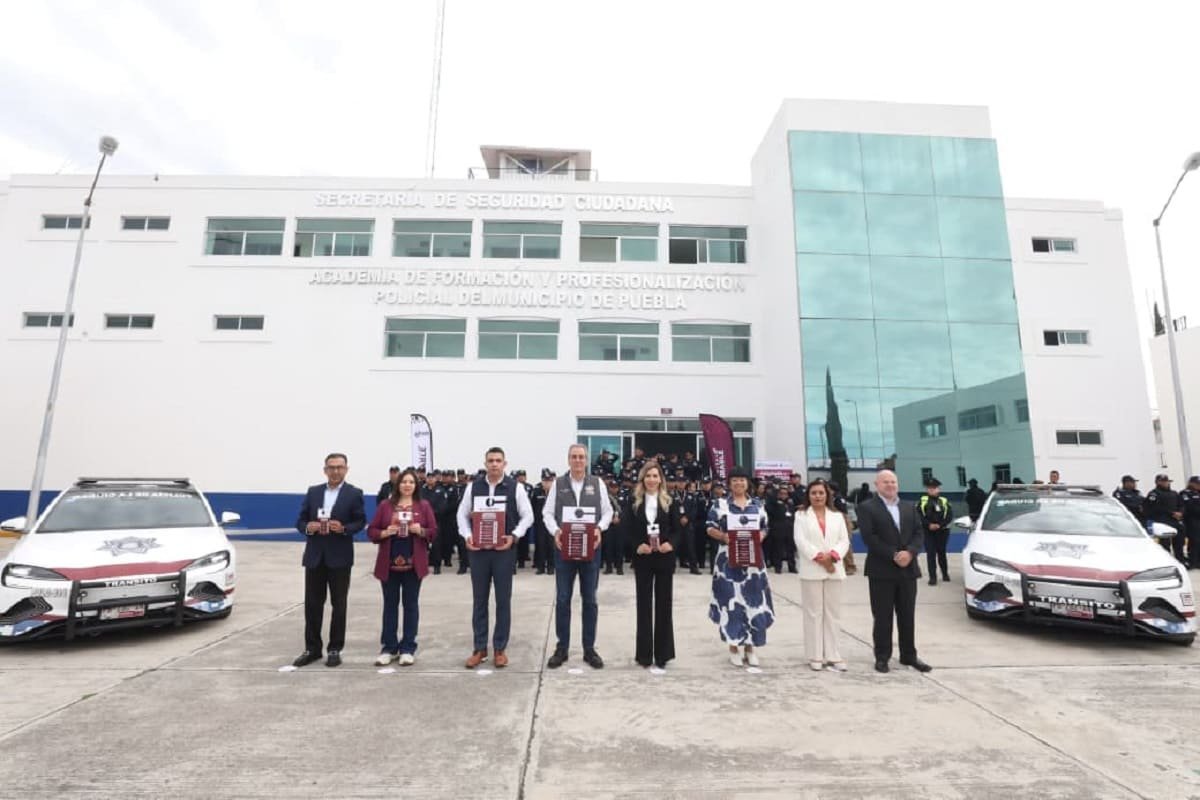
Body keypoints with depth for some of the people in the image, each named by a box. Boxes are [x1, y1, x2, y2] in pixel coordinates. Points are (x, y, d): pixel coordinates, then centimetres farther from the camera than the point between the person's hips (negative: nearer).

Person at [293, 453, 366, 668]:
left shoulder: (354, 494, -2)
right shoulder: (313, 492, 8)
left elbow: (361, 521, -3)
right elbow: (300, 520, 8)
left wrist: (344, 529, -21)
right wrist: (307, 527, -14)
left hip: (339, 557, -3)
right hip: (314, 555, 3)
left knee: (338, 605, 5)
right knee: (312, 604, 9)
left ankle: (335, 649, 17)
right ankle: (312, 648, 22)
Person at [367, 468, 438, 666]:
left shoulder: (424, 505, 2)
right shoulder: (385, 505, 4)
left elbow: (434, 532, 2)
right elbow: (371, 531, 3)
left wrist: (421, 531, -17)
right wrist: (385, 533, -15)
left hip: (413, 564, -1)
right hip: (389, 563, 1)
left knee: (411, 605, 6)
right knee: (390, 605, 9)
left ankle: (408, 648, 16)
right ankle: (388, 648, 20)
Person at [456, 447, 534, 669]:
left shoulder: (515, 488, -3)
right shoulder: (473, 487, 2)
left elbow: (527, 515, 0)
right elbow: (462, 514, 7)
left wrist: (514, 536, -13)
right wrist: (467, 536, -8)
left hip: (504, 549, -1)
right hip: (478, 550, 2)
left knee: (503, 600, 7)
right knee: (479, 600, 11)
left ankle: (500, 648, 21)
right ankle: (479, 648, 24)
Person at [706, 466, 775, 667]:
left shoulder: (757, 504, 9)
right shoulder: (720, 504, 0)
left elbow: (764, 529, 11)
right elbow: (710, 529, 0)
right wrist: (724, 536, -18)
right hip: (728, 559, -2)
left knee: (752, 600, 4)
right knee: (731, 600, 0)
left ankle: (750, 647, 16)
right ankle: (734, 647, 12)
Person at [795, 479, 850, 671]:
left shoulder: (837, 516, 12)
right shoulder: (801, 516, 4)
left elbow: (844, 541, 4)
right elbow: (801, 541, -6)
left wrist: (832, 556, -13)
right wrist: (819, 558, -15)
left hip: (834, 570, 3)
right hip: (811, 571, -3)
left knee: (833, 613, 6)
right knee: (814, 613, 2)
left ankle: (832, 655, 14)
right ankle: (815, 656, 8)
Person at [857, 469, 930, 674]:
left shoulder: (909, 508, 14)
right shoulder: (867, 508, -4)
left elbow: (919, 534, 6)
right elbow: (869, 538, -13)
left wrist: (909, 552, -12)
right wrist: (893, 555, -18)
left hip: (908, 569, 5)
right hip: (881, 571, -5)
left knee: (908, 616, 12)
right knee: (883, 617, 3)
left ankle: (909, 655, 24)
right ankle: (882, 657, 13)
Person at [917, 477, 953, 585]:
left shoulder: (944, 501, 4)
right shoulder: (922, 500, 1)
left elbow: (950, 516, -3)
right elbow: (918, 515, -5)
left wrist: (940, 525, -15)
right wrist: (929, 525, -17)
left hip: (942, 531, 1)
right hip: (928, 531, -1)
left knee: (941, 553, 12)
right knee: (930, 554, -3)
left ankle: (945, 574, 31)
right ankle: (933, 577, 2)